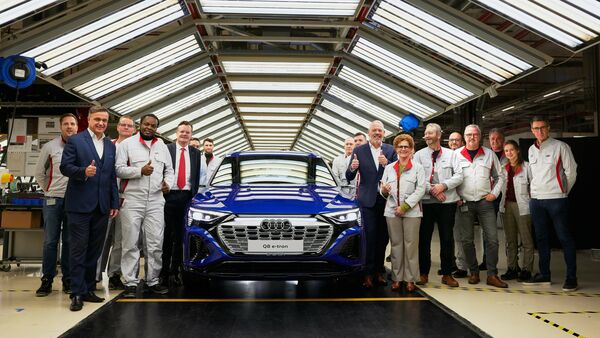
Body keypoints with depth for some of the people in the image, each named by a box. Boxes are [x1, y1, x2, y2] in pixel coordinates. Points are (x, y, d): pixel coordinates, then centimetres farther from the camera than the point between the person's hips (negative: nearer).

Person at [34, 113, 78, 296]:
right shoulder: (50, 147, 2)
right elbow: (39, 173, 11)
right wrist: (49, 191, 10)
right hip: (52, 200, 0)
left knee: (69, 241, 6)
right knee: (50, 241, 3)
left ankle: (68, 280, 15)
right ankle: (47, 280, 12)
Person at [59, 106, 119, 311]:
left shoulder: (110, 146, 15)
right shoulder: (75, 141, 1)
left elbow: (113, 176, 14)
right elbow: (64, 167, -5)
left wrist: (115, 203, 9)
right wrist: (83, 171, -24)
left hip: (102, 206, 5)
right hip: (80, 204, -5)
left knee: (94, 250, 9)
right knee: (79, 249, -1)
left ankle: (88, 289, 19)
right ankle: (77, 293, 5)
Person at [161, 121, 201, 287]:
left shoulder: (196, 153, 12)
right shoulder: (166, 149, 3)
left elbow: (197, 177, 11)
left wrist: (194, 195, 3)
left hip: (186, 196, 3)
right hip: (169, 195, -2)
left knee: (180, 236, 6)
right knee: (166, 235, 3)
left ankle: (175, 271, 14)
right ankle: (163, 271, 11)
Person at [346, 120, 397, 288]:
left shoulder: (390, 150, 5)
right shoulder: (359, 150, 1)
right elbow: (349, 177, -2)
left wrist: (386, 164, -19)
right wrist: (352, 168, -24)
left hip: (386, 199, 2)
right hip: (368, 199, -2)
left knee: (383, 237, 9)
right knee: (370, 236, -3)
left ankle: (379, 271, 20)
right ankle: (368, 273, 4)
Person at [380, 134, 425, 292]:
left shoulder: (418, 167, 5)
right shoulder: (389, 168, 15)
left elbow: (420, 190, -4)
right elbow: (383, 189, 14)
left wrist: (405, 206, -11)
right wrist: (384, 190, -12)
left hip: (411, 211, -3)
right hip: (392, 211, 3)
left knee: (411, 245, -3)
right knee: (396, 245, 5)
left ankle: (410, 279, 4)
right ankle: (397, 278, 10)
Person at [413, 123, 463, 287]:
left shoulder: (451, 154, 9)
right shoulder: (419, 155, 7)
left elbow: (459, 175, 1)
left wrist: (443, 185, -12)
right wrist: (432, 190, -13)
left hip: (448, 201, 0)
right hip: (426, 202, 0)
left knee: (447, 238, 3)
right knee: (424, 238, 3)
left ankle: (447, 274, 14)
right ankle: (423, 273, 14)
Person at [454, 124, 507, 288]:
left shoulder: (489, 154, 8)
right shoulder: (456, 154, 4)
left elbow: (500, 176, 15)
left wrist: (494, 193, 4)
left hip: (485, 202, 1)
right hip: (463, 203, 0)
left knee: (492, 239, -3)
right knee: (466, 240, 4)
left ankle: (492, 275, 5)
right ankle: (474, 272, 17)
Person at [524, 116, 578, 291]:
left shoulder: (560, 146, -4)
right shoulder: (531, 150, 12)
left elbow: (571, 172, -3)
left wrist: (563, 191, 4)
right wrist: (536, 190, 14)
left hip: (556, 199, -6)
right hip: (536, 199, 6)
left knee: (564, 237, -1)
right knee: (541, 238, 11)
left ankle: (571, 277, 5)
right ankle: (544, 274, 20)